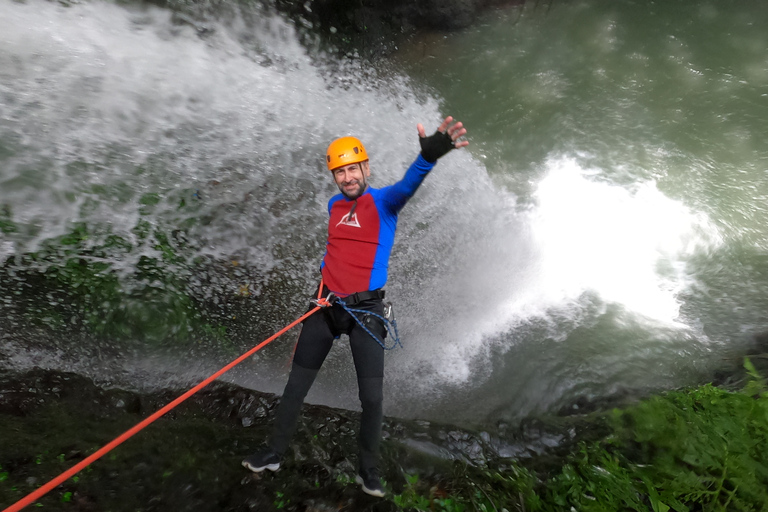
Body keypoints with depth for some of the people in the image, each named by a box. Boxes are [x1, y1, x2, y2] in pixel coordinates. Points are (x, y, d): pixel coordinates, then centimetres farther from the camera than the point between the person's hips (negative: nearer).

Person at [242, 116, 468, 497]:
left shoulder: (383, 202, -7)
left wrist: (429, 156, -50)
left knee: (371, 396, -4)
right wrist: (325, 274, 13)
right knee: (296, 386, 13)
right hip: (326, 306, 5)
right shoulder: (334, 206, 9)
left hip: (365, 310, -5)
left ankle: (368, 470, 20)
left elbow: (408, 184, -30)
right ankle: (274, 453, 32)